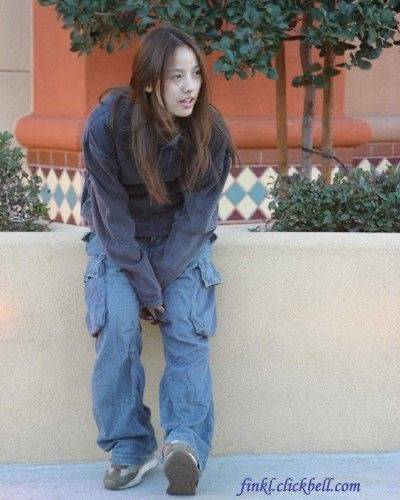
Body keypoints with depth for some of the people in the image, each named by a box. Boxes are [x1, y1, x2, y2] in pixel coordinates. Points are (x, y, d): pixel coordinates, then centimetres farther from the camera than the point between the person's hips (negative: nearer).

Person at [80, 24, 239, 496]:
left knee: (188, 328, -20)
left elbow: (196, 215, -14)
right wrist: (144, 288, -20)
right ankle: (128, 448, -16)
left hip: (182, 241, 1)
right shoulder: (106, 123, -23)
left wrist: (161, 279, -19)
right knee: (117, 326, -23)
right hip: (117, 241, -1)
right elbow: (114, 214, -19)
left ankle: (187, 443, -28)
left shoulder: (210, 130, -19)